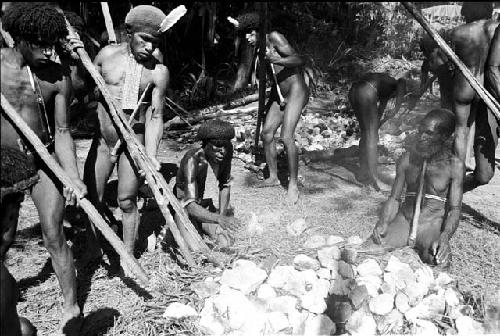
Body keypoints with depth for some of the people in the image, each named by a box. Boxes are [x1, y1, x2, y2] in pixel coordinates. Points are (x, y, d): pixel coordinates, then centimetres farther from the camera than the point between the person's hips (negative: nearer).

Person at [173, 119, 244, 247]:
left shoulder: (227, 151, -17)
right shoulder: (192, 160, -33)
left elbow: (225, 185, -2)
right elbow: (191, 206, -40)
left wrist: (222, 215, -12)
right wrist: (219, 219, -55)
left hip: (206, 205, 5)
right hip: (185, 207, -5)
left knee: (225, 243, -14)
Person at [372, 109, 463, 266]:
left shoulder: (454, 165, -3)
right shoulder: (407, 159, 3)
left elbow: (454, 209, -7)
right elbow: (394, 198, 4)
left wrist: (445, 237, -26)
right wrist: (383, 222, -15)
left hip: (433, 223, -2)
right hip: (404, 220, 2)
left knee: (438, 261, -32)